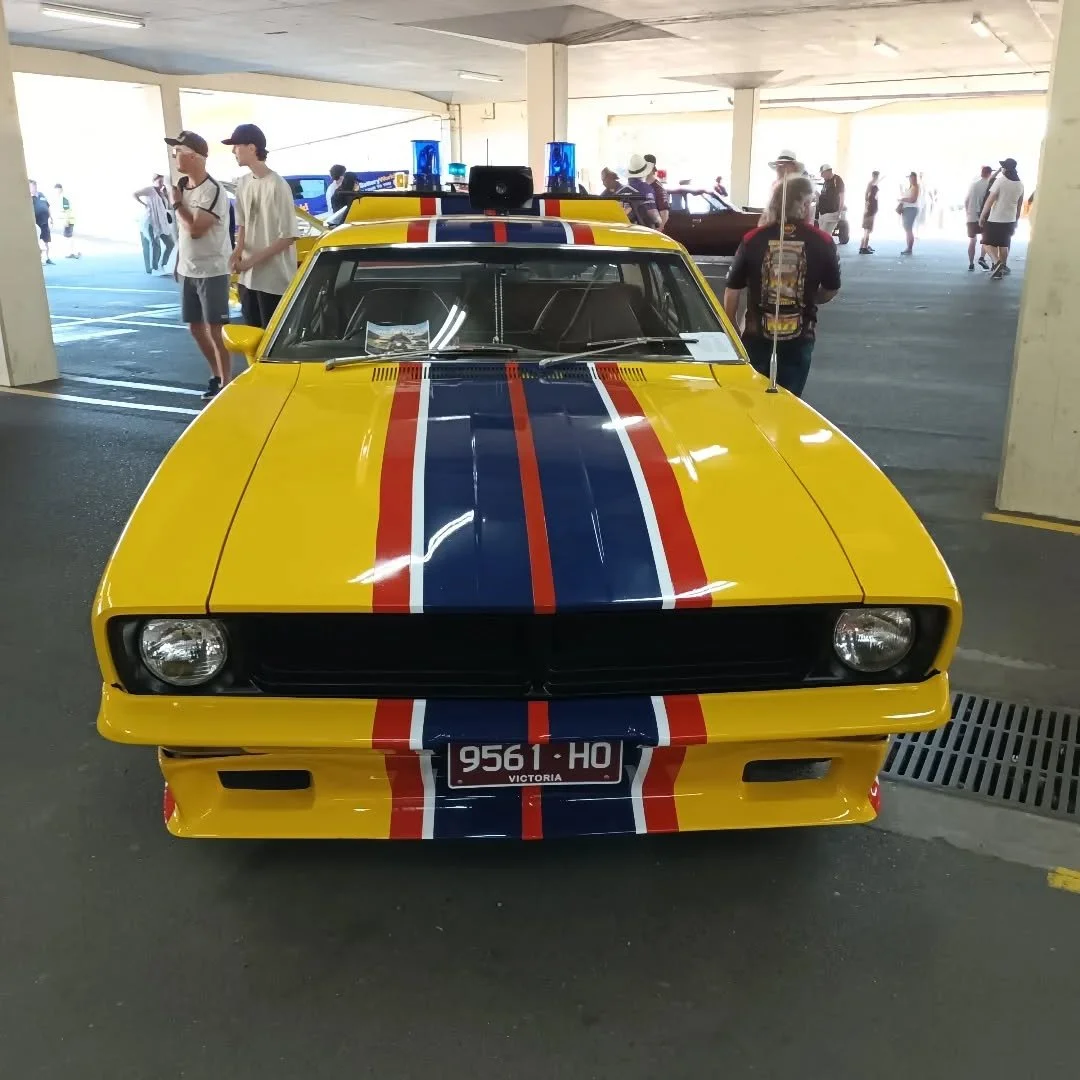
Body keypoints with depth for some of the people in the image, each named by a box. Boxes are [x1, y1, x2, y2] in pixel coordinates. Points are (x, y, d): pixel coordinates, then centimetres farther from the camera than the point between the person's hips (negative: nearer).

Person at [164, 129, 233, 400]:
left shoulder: (213, 191, -17)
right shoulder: (182, 185, 8)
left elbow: (195, 229, -23)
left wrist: (176, 203, -9)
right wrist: (179, 263, 16)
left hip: (211, 271, -8)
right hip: (188, 270, 8)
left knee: (216, 329, -3)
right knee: (196, 327, 13)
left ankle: (225, 383, 6)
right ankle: (216, 375, 27)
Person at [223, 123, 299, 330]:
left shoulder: (277, 185, -16)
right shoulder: (243, 183, 7)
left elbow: (289, 237, -16)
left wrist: (253, 260, -15)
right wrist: (238, 251, -2)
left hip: (274, 279, -7)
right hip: (248, 277, 8)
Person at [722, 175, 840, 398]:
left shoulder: (752, 240, -3)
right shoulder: (823, 242, -3)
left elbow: (732, 291, 2)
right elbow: (831, 290, 10)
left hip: (757, 335, 0)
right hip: (799, 337, 0)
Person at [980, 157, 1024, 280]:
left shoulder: (1000, 181, -13)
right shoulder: (1020, 184, 6)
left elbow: (989, 201, -15)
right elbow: (1020, 204, 13)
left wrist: (982, 217, -9)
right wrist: (1016, 219, 23)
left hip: (995, 219, -5)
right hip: (1010, 219, 6)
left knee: (989, 242, 3)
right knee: (1004, 245, 14)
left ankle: (997, 262, -18)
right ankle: (1002, 268, 15)